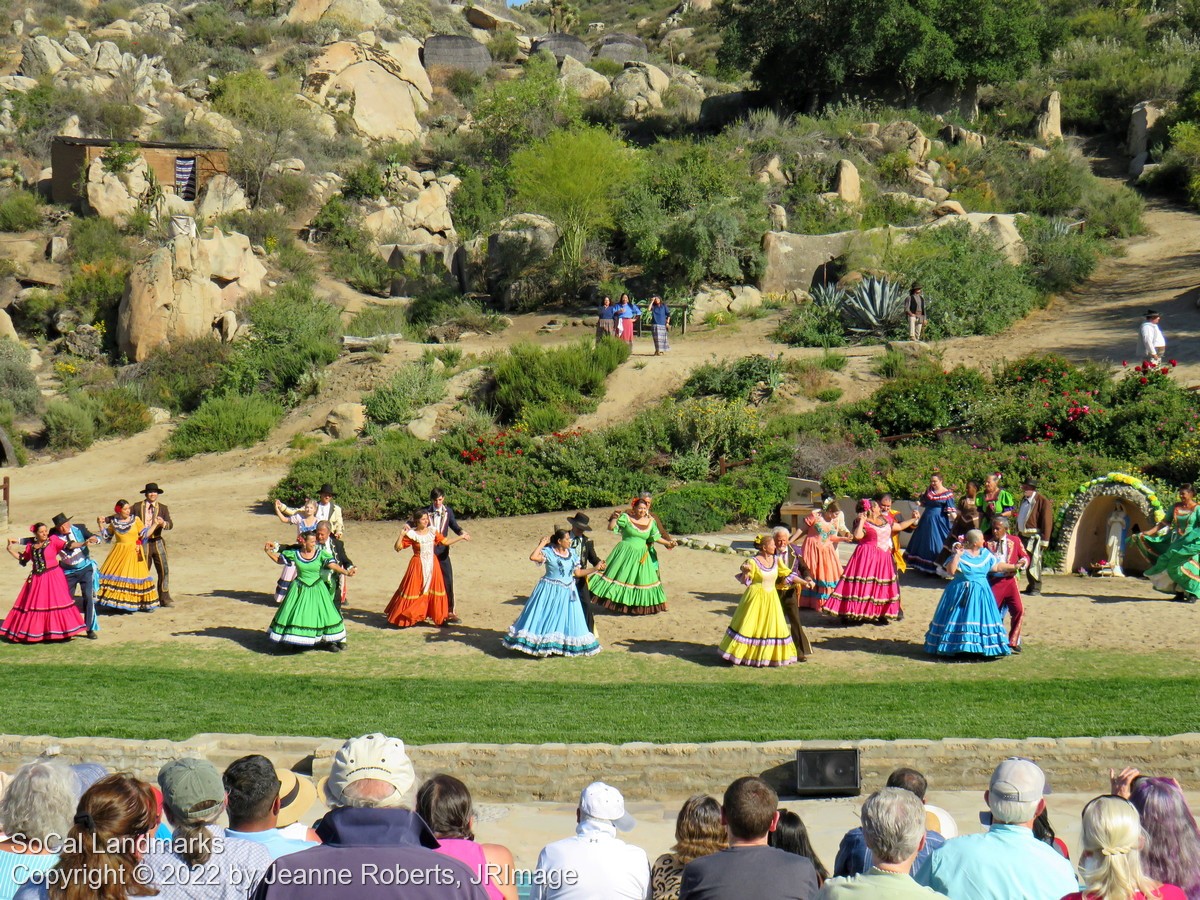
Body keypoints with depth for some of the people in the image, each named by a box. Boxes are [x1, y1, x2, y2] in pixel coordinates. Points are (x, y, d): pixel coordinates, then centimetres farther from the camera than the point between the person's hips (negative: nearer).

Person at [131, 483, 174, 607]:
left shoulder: (163, 508, 7)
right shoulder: (137, 507, 4)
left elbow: (170, 525, -3)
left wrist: (163, 523, -26)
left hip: (157, 542, 1)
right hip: (142, 543, -1)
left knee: (164, 570, -3)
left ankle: (164, 598, 5)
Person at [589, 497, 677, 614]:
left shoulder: (650, 521, 5)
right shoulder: (626, 517, -6)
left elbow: (656, 537, 12)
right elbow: (611, 527, -9)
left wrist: (668, 543, 6)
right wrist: (614, 517, -24)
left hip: (641, 556, 4)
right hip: (625, 554, -4)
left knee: (642, 580, 6)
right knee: (621, 576, -6)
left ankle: (638, 607, 16)